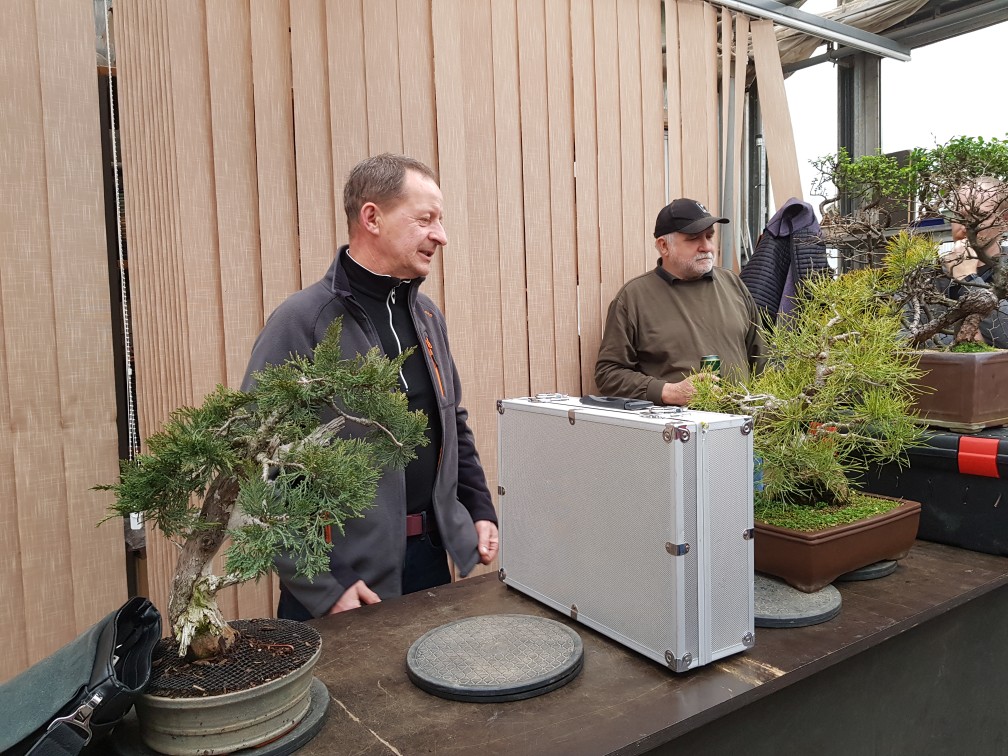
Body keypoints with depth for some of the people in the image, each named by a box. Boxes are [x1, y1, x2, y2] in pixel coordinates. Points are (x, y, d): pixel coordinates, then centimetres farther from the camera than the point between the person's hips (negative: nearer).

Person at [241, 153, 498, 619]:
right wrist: (319, 589, -18)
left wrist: (480, 511, 10)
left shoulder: (427, 315, 8)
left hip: (430, 554, 7)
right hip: (344, 575, -6)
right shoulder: (302, 322, -16)